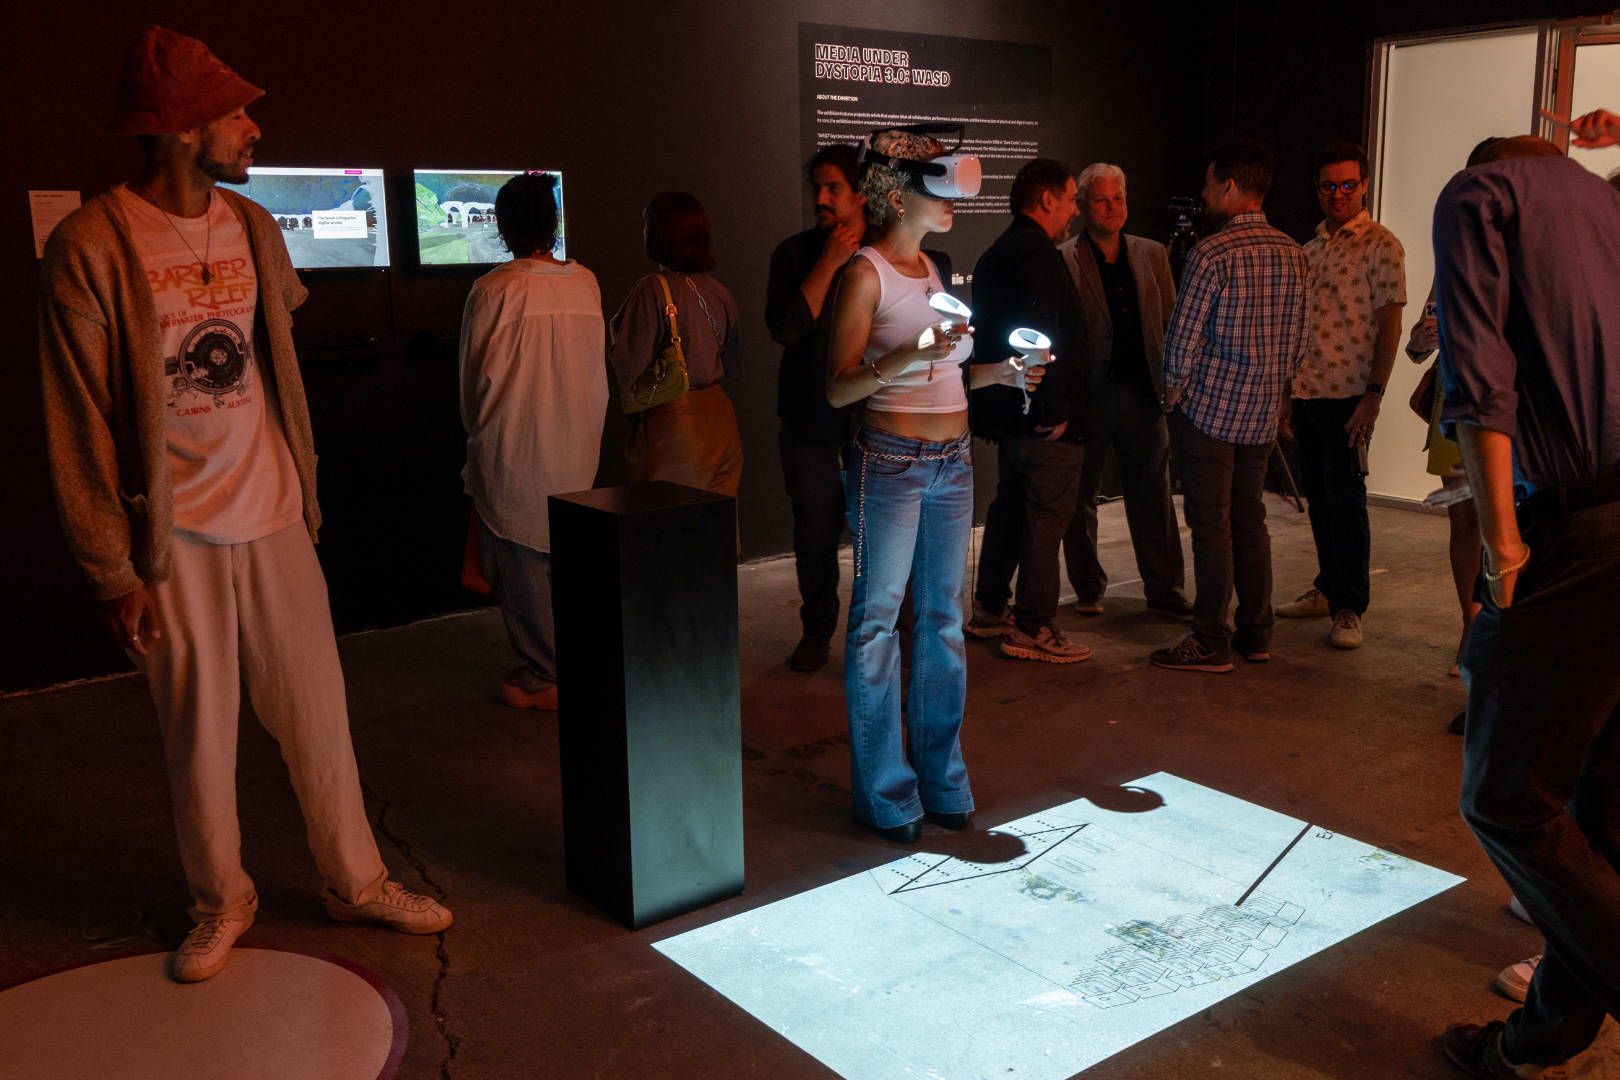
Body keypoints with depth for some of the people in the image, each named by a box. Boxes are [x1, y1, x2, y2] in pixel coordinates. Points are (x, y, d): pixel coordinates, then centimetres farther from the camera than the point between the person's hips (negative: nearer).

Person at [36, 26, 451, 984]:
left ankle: (356, 881, 25)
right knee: (200, 733, 8)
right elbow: (80, 428, -10)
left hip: (272, 515, 4)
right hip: (173, 535, -4)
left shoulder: (254, 229, 5)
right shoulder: (92, 247, -11)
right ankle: (221, 903, 28)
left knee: (318, 709, 10)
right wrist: (112, 571, -11)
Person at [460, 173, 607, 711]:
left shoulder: (493, 290, -13)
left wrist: (478, 434, 12)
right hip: (577, 450, 5)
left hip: (513, 453, -5)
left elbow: (474, 379, -5)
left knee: (523, 565, 5)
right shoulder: (586, 283, 0)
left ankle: (542, 678, 11)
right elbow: (597, 369, 7)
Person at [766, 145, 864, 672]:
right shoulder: (795, 253, 2)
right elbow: (785, 328, -13)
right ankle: (817, 632, 25)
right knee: (816, 531, 7)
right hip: (811, 416, 0)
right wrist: (828, 263, -16)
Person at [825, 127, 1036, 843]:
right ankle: (885, 794, 12)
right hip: (891, 461, -8)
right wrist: (912, 353, -26)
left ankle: (941, 778, 23)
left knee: (943, 617, 12)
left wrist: (998, 372, 6)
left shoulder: (930, 268, 15)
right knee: (878, 620, 0)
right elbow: (840, 387, -14)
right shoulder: (865, 274, -9)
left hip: (952, 460, 8)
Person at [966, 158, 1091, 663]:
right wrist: (1054, 409, -21)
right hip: (1043, 416, -11)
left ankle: (989, 609, 28)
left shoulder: (997, 253, 18)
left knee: (1011, 504, 19)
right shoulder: (1035, 251, -15)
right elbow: (1041, 334, -23)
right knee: (1047, 513, -5)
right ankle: (1032, 628, 0)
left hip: (1009, 411, 11)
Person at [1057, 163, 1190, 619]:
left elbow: (1171, 322, 13)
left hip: (1141, 392, 3)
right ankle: (1088, 589, 22)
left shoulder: (1152, 254, 10)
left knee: (1154, 495, 7)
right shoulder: (1063, 260, -4)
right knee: (1080, 495, 8)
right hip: (1087, 394, -3)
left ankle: (1165, 590, 17)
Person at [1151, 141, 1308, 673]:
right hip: (1262, 412, 7)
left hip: (1210, 407, -7)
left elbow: (1183, 335, -15)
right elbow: (1298, 338, 13)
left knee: (1210, 523, -2)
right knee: (1250, 518, 14)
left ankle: (1211, 643, 2)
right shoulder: (1293, 253, 7)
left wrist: (1173, 391, 0)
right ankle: (1256, 633, 20)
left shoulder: (1211, 253, -15)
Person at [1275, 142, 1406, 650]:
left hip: (1348, 395, -6)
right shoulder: (1310, 248, 15)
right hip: (1306, 393, 6)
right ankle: (1327, 589, 25)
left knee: (1345, 499, -4)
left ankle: (1349, 607, 4)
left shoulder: (1381, 246, -5)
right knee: (1318, 497, 13)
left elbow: (1389, 324, -10)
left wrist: (1374, 395, -17)